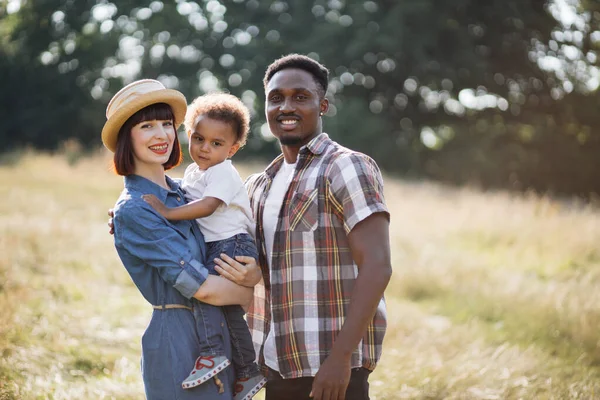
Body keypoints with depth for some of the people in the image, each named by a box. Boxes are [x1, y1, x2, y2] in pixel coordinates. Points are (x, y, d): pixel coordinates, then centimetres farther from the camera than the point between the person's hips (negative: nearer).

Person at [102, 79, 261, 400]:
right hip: (178, 339, -7)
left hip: (220, 333, 7)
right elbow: (202, 287, -18)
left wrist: (255, 274, -12)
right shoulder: (132, 211, -14)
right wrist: (255, 294, -3)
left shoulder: (183, 193, 10)